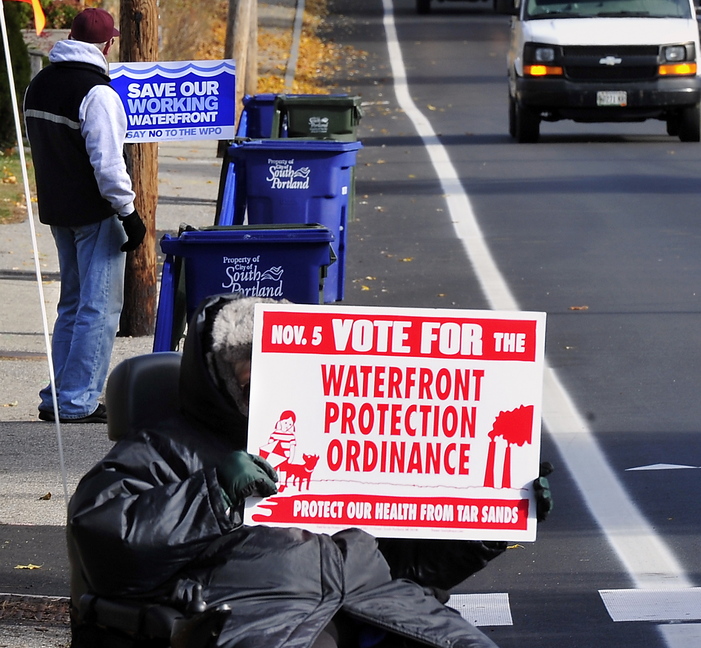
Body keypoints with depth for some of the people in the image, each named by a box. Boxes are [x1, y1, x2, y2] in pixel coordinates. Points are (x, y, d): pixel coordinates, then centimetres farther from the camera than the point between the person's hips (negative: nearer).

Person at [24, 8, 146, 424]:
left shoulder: (40, 85, 10)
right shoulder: (97, 92, -18)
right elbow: (107, 160, -22)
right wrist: (128, 213, -16)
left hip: (57, 210, 8)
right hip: (95, 213, -8)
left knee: (72, 303, 17)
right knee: (99, 307, -4)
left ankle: (58, 397, 16)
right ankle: (77, 402, -6)